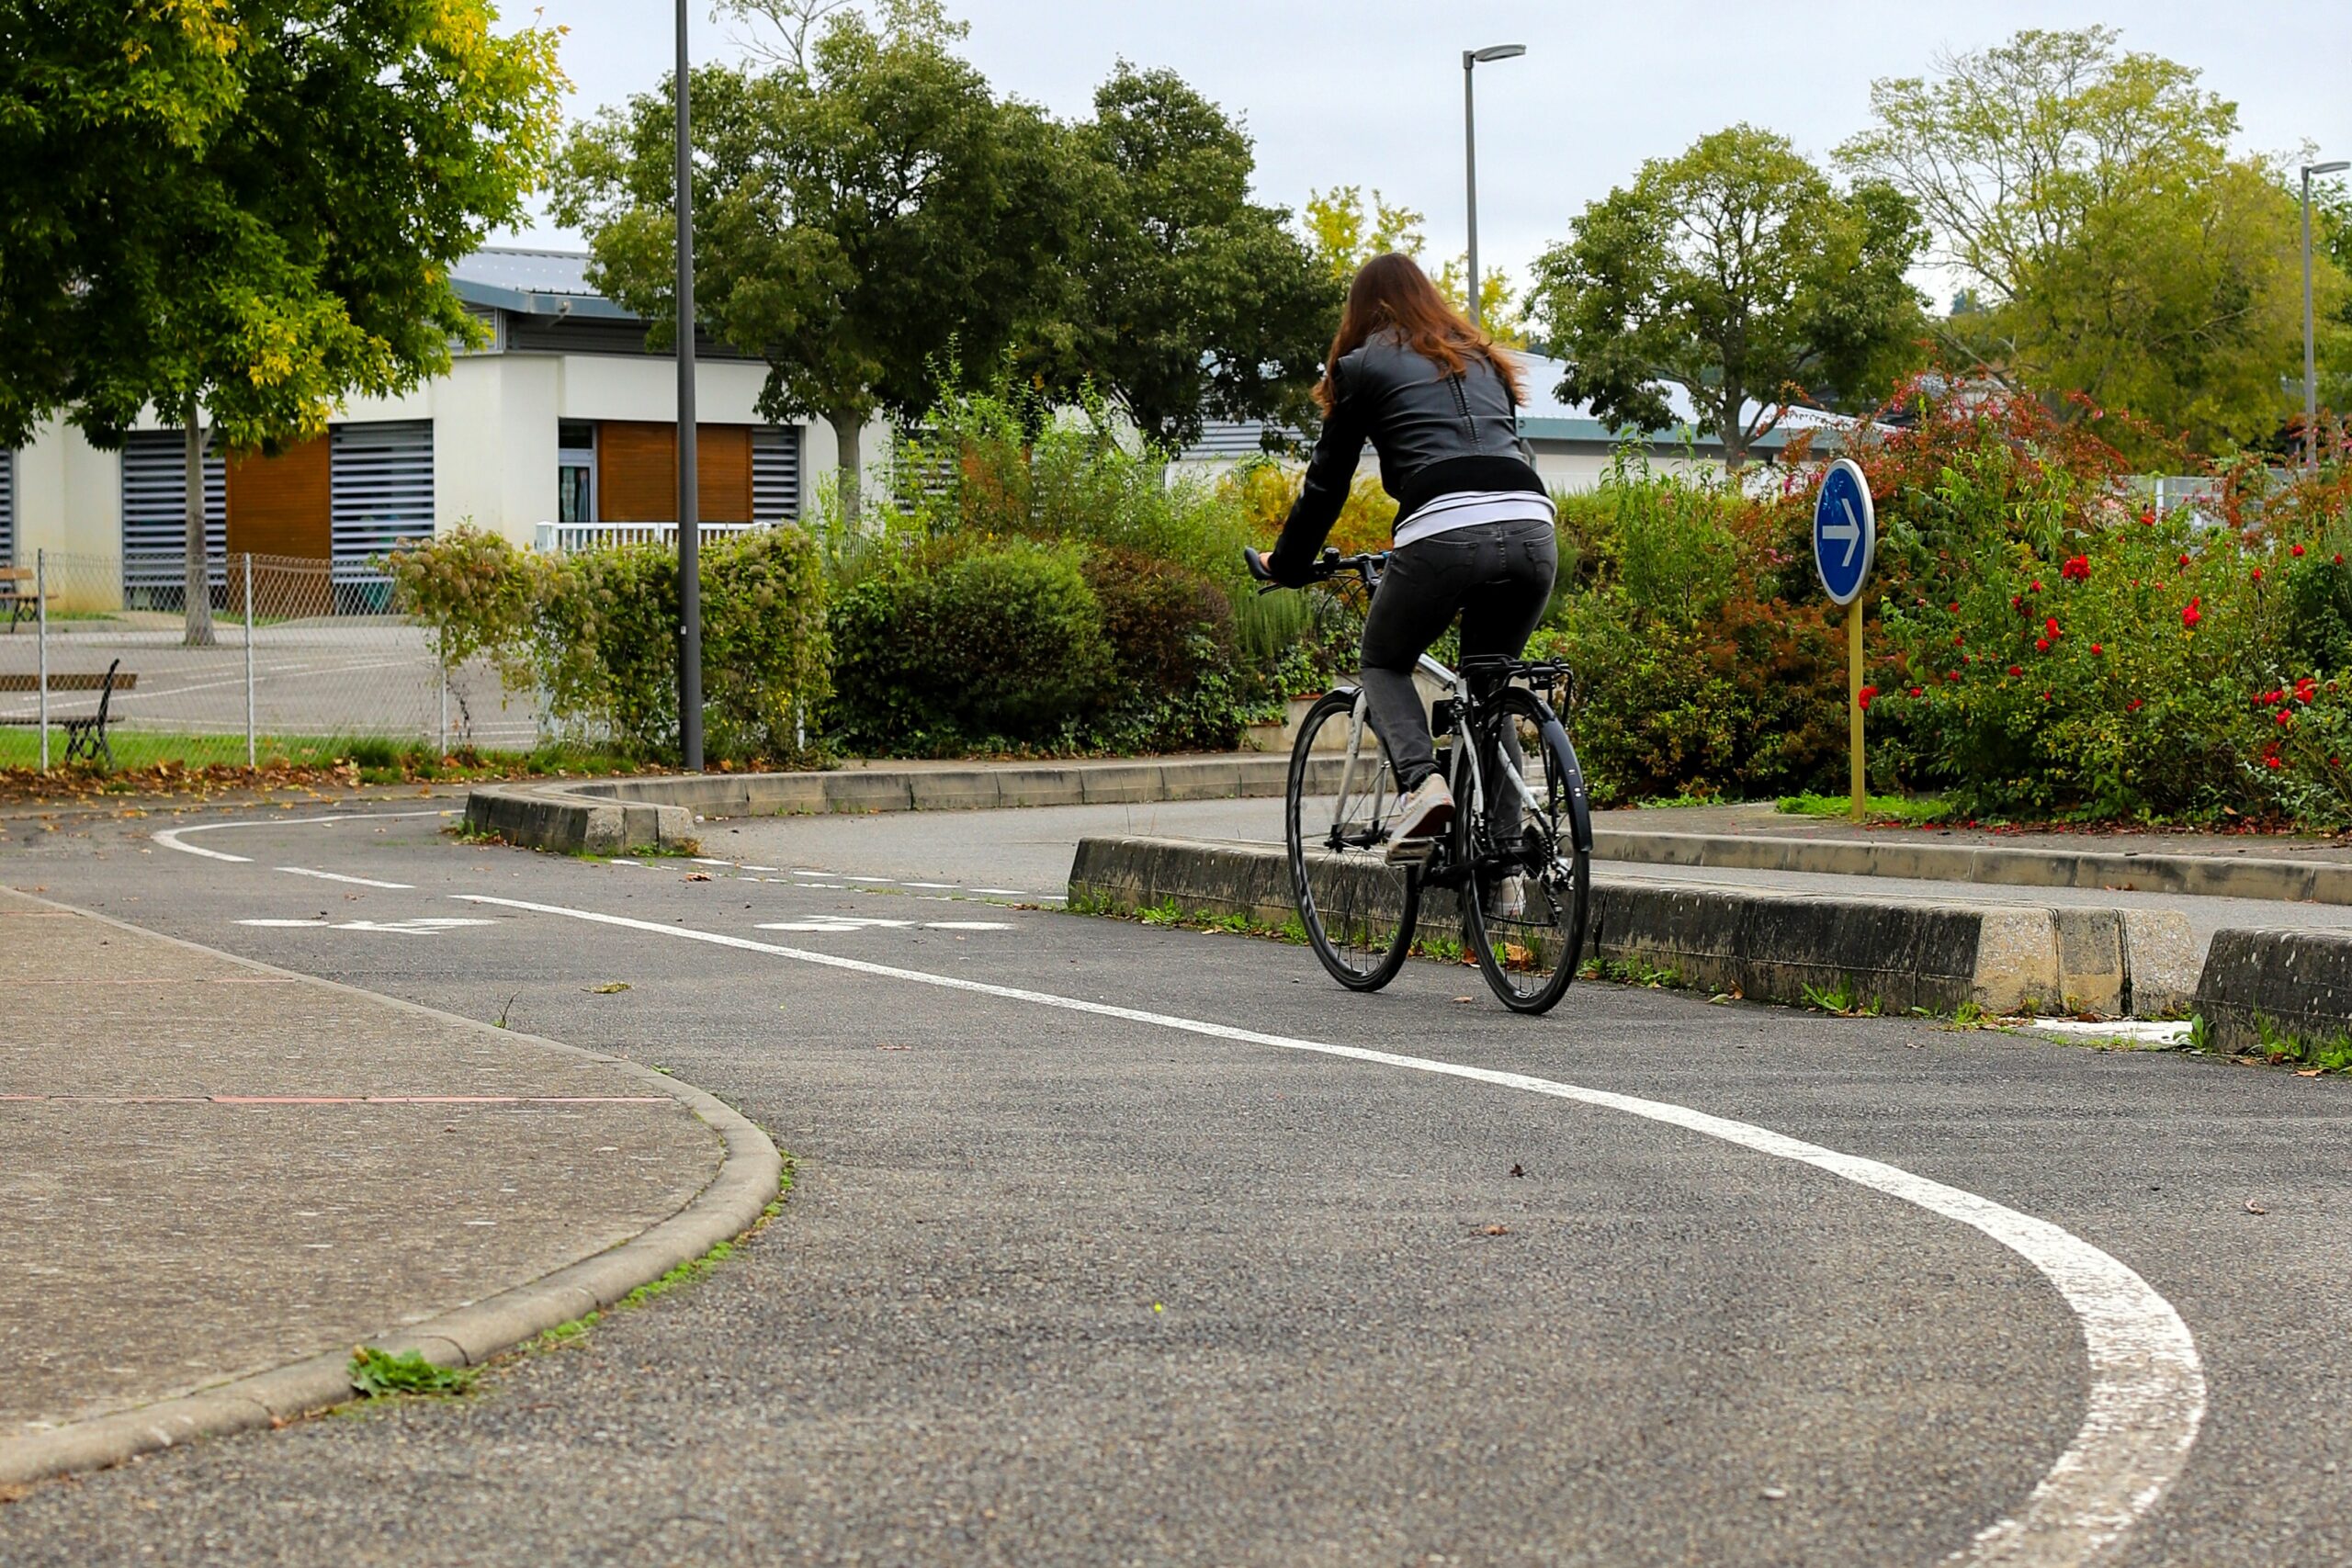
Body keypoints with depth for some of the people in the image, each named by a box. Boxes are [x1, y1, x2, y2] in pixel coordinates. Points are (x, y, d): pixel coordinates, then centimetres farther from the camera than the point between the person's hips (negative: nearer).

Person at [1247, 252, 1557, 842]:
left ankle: (1422, 780, -8)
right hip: (1532, 528, 4)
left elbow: (1327, 481, 18)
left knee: (1383, 663, 18)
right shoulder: (1484, 359, 30)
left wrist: (1285, 565, 32)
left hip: (1442, 531, -4)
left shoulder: (1363, 366, 16)